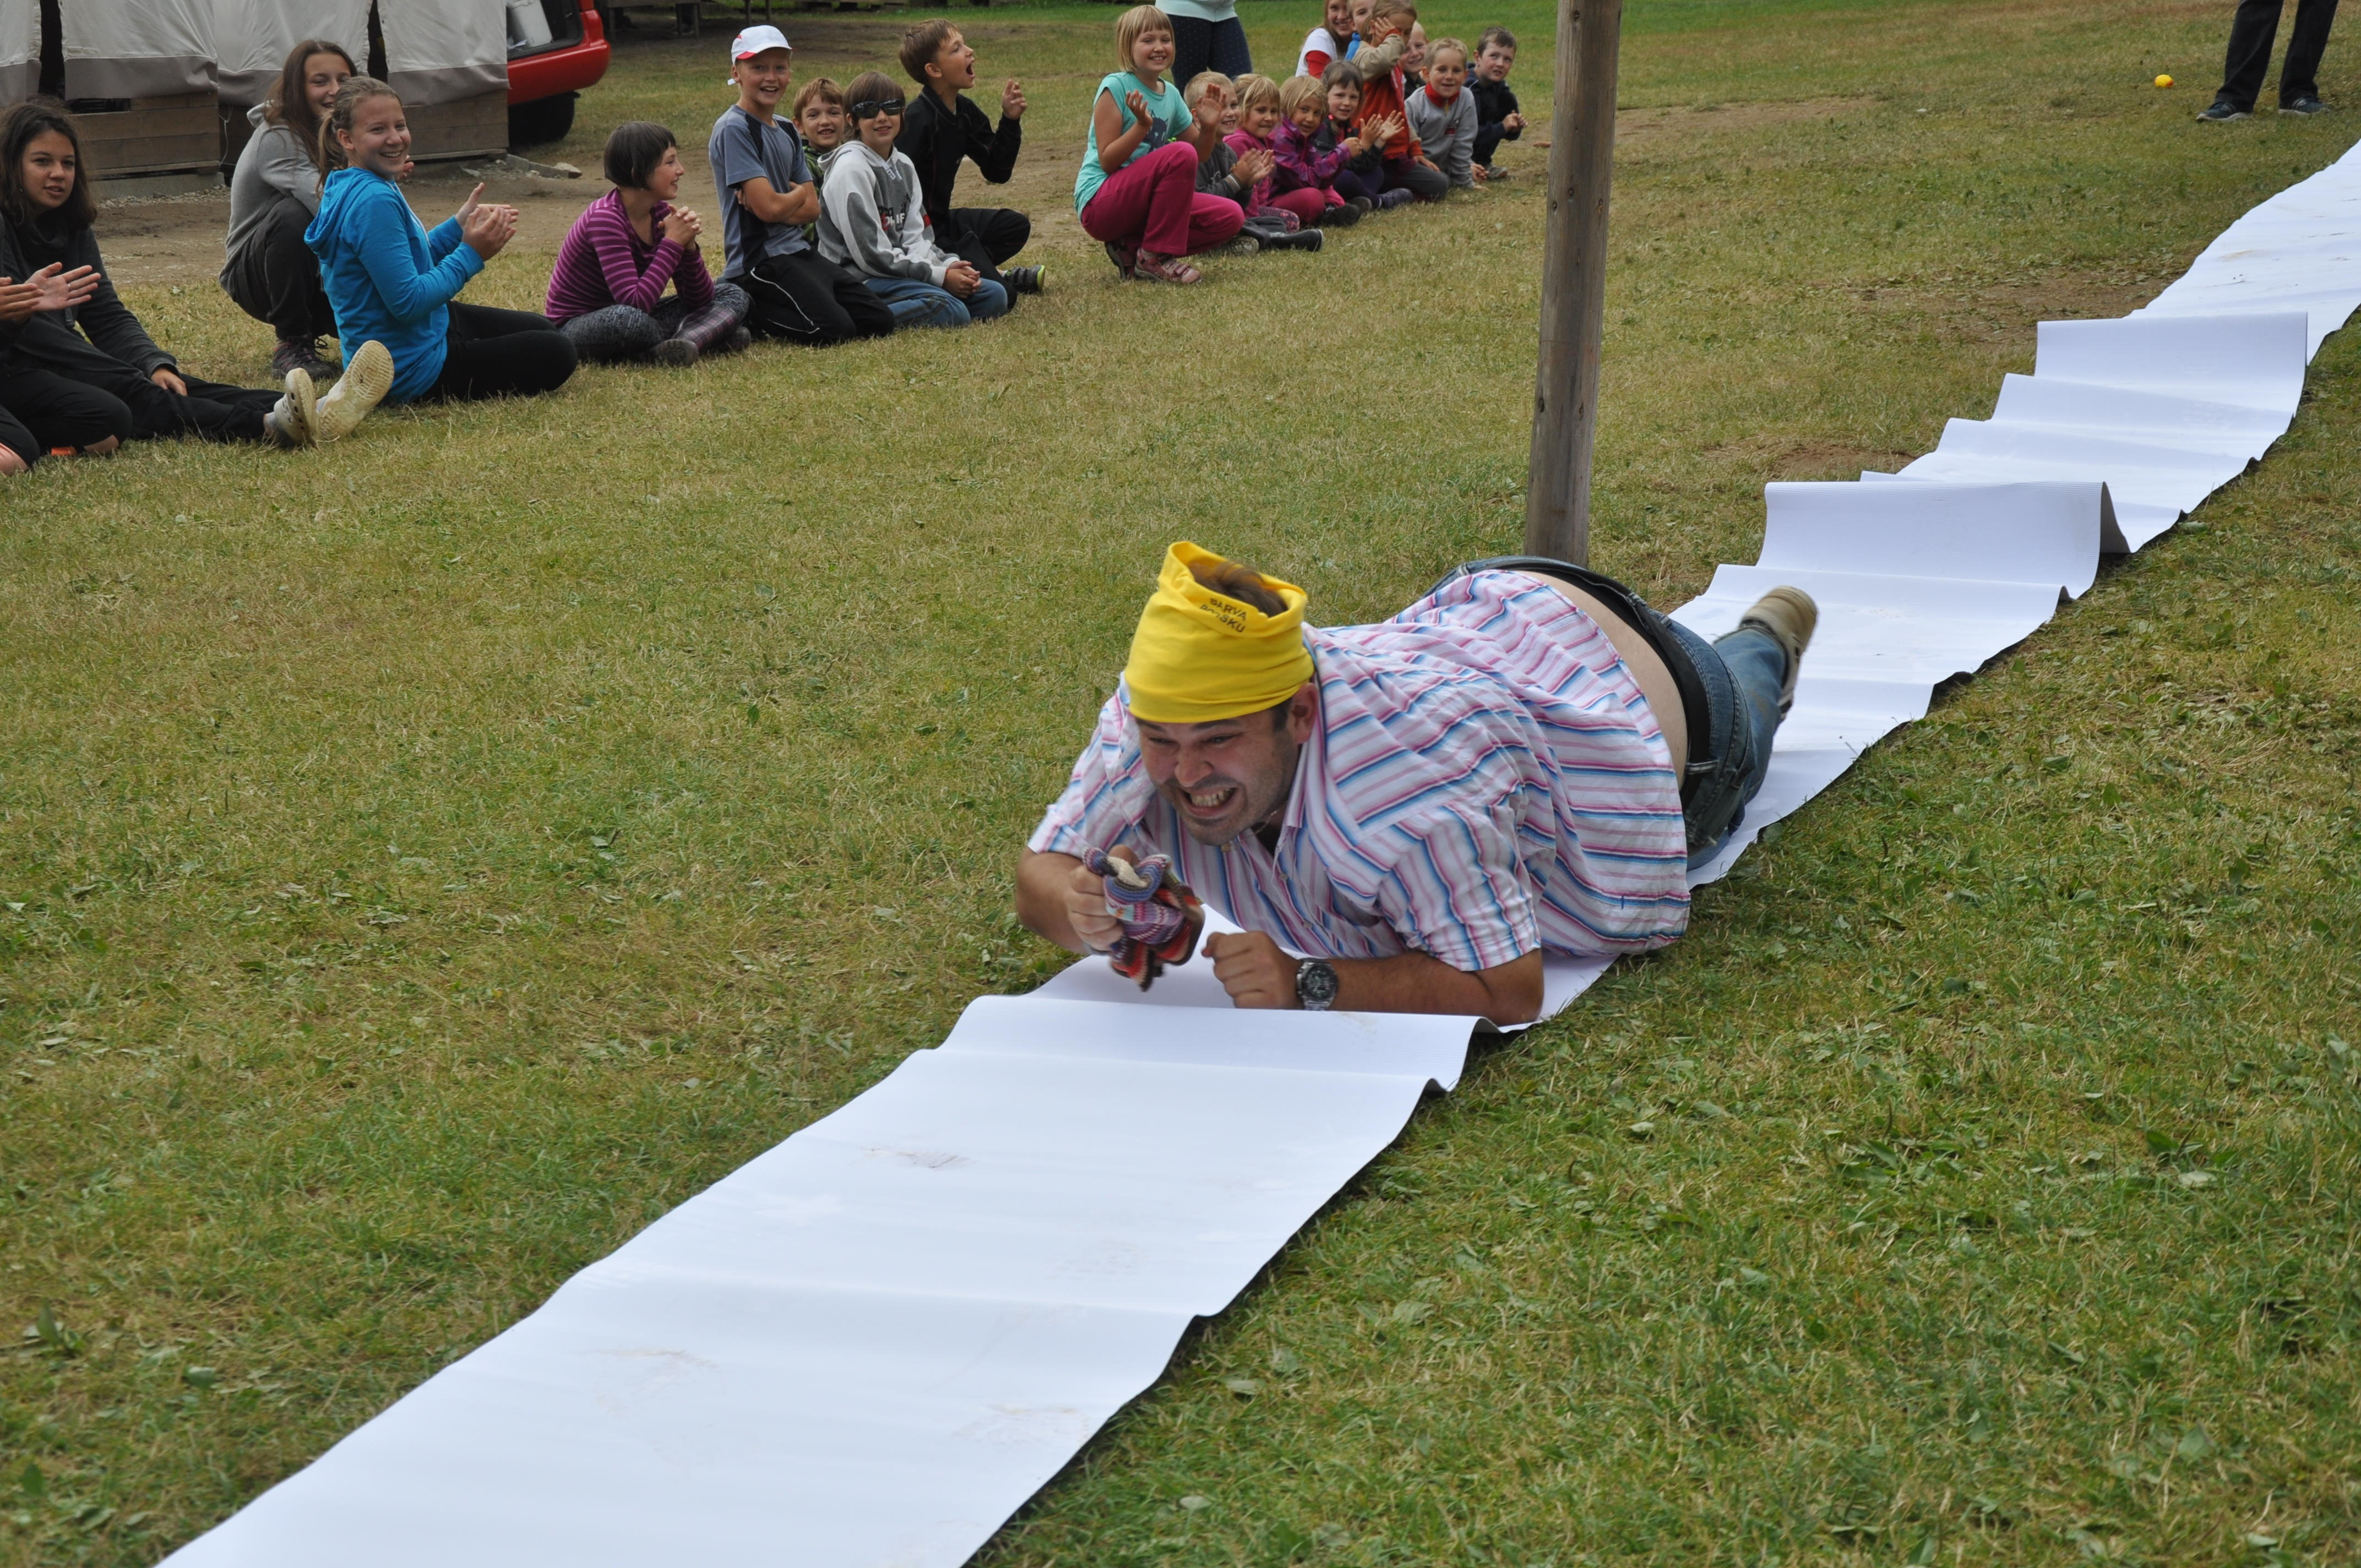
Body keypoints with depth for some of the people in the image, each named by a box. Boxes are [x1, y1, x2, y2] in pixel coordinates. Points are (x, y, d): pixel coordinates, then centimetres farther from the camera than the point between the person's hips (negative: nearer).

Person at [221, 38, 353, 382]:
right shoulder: (276, 138, -20)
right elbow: (325, 201, -37)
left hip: (319, 271, 5)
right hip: (254, 273, -5)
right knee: (293, 214, -36)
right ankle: (293, 346, -22)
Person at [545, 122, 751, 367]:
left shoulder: (661, 213, 0)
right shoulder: (605, 219, -23)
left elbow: (699, 300, -1)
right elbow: (635, 304, -34)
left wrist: (689, 246, -18)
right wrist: (672, 242, -26)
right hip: (576, 327, -8)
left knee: (732, 295, 2)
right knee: (627, 319, -43)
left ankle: (683, 342, -26)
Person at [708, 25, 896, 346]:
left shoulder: (787, 132, 16)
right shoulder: (734, 129, -10)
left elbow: (812, 209, 8)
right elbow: (769, 207, -18)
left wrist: (781, 201, -12)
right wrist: (798, 193, 3)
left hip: (799, 252, 9)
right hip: (760, 261, -9)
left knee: (879, 322, 0)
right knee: (833, 329, -24)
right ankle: (740, 311, -4)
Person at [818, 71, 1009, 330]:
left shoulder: (904, 165, 15)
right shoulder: (852, 168, -11)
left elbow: (916, 237, 13)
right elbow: (870, 254, -16)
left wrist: (949, 265, -8)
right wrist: (939, 276, -15)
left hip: (900, 274, 9)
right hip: (861, 279, -9)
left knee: (995, 296, -1)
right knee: (951, 310, -29)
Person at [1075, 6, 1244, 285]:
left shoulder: (1171, 94, 10)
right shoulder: (1116, 87, -10)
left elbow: (1199, 152, 18)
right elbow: (1107, 162, -14)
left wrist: (1208, 129, -3)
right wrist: (1142, 126, -27)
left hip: (1141, 200, 8)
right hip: (1100, 204, -8)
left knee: (1230, 217, -8)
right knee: (1180, 154, -30)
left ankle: (1132, 249, -1)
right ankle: (1155, 257, -19)